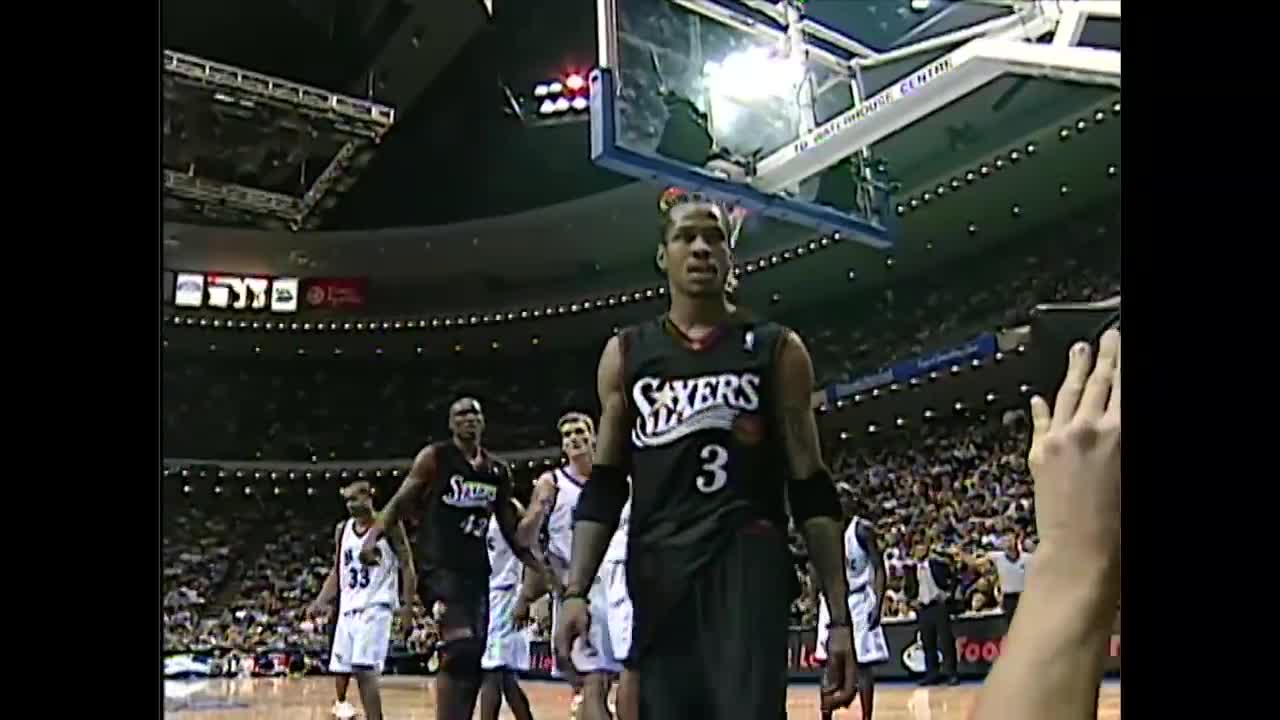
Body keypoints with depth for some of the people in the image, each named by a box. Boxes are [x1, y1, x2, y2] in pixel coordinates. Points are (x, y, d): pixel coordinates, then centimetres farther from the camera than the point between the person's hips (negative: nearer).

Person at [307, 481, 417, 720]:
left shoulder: (389, 525, -6)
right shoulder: (342, 530, 9)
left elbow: (407, 566, -5)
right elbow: (337, 571, 18)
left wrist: (407, 606, -13)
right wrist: (321, 601, 6)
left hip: (375, 607, -6)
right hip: (348, 608, 6)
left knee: (364, 671, -18)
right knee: (341, 669, 12)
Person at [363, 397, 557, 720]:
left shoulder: (499, 471, 14)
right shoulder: (434, 457, 0)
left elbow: (511, 532, 19)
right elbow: (400, 502, -3)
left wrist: (544, 571, 14)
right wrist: (374, 533, -22)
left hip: (476, 569, 6)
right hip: (440, 565, -6)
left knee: (473, 659, 8)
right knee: (461, 646, -24)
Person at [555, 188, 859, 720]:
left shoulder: (776, 349, 7)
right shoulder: (626, 354, 13)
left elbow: (812, 490, 4)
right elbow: (604, 488, 12)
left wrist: (839, 617, -2)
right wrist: (576, 591, -1)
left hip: (749, 561, -3)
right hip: (658, 575, 3)